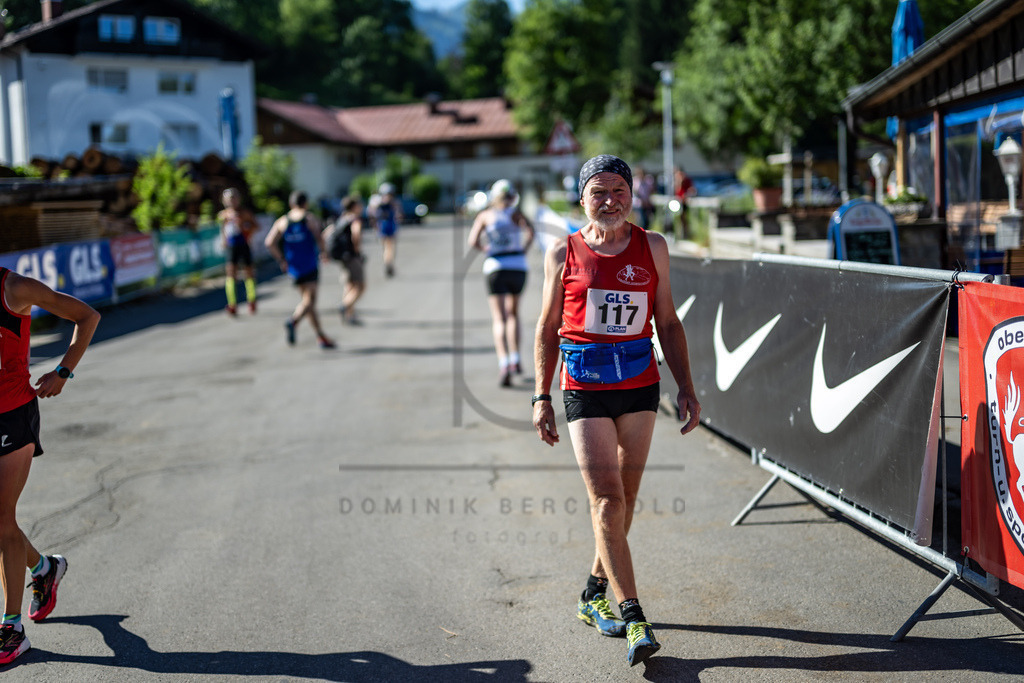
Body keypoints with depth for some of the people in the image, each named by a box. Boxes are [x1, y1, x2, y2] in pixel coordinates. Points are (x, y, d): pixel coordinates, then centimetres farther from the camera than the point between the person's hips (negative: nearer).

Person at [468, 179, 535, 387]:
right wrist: (523, 250, 1)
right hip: (518, 267, 1)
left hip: (495, 268, -1)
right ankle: (515, 360, 17)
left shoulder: (485, 215, 8)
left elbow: (473, 241, -4)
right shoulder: (516, 213, 7)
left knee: (499, 319, -6)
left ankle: (504, 364, -26)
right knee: (513, 313, 22)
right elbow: (530, 231, -13)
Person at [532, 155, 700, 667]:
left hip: (640, 383, 3)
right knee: (606, 500, -9)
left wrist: (686, 388, 5)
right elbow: (548, 328, 7)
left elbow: (668, 322, 10)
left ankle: (594, 595, 30)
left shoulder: (652, 248, 5)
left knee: (624, 497, 9)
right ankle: (633, 619, -7)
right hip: (584, 387, -3)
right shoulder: (563, 254, 0)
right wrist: (541, 397, 4)